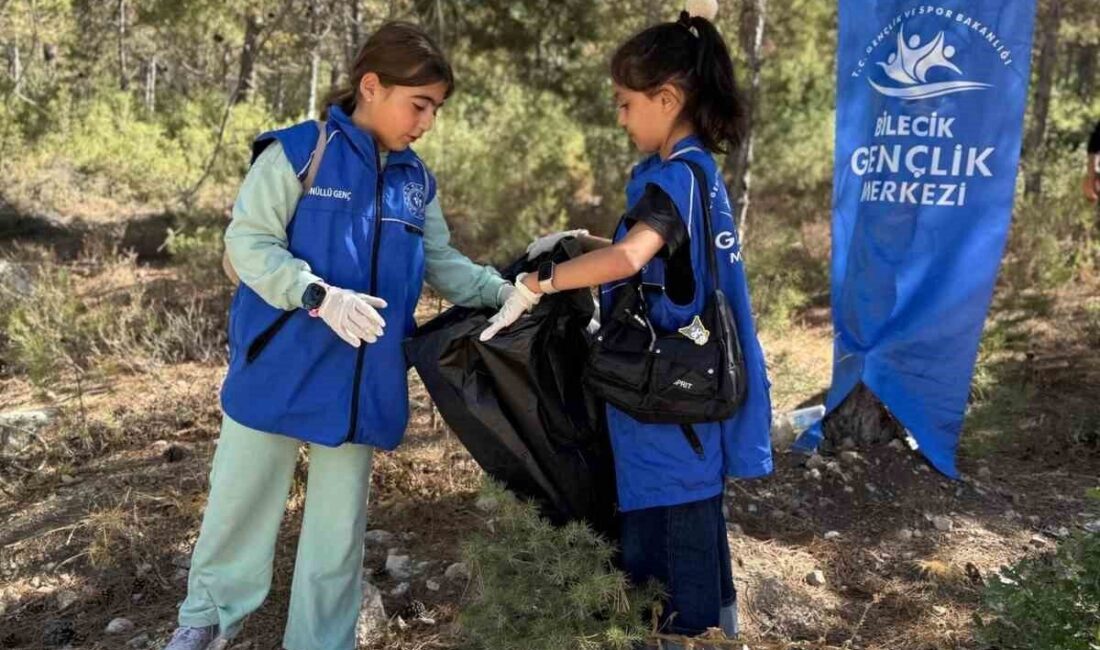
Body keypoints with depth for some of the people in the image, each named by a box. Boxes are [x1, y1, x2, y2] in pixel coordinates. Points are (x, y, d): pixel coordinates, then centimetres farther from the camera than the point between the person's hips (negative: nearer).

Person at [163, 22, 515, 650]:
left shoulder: (417, 181, 7)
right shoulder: (297, 152, -11)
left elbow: (444, 264, 13)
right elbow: (248, 242, -15)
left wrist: (505, 291, -3)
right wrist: (321, 295, -29)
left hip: (363, 377, 5)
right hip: (279, 366, -4)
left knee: (341, 520, 14)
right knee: (242, 497, 12)